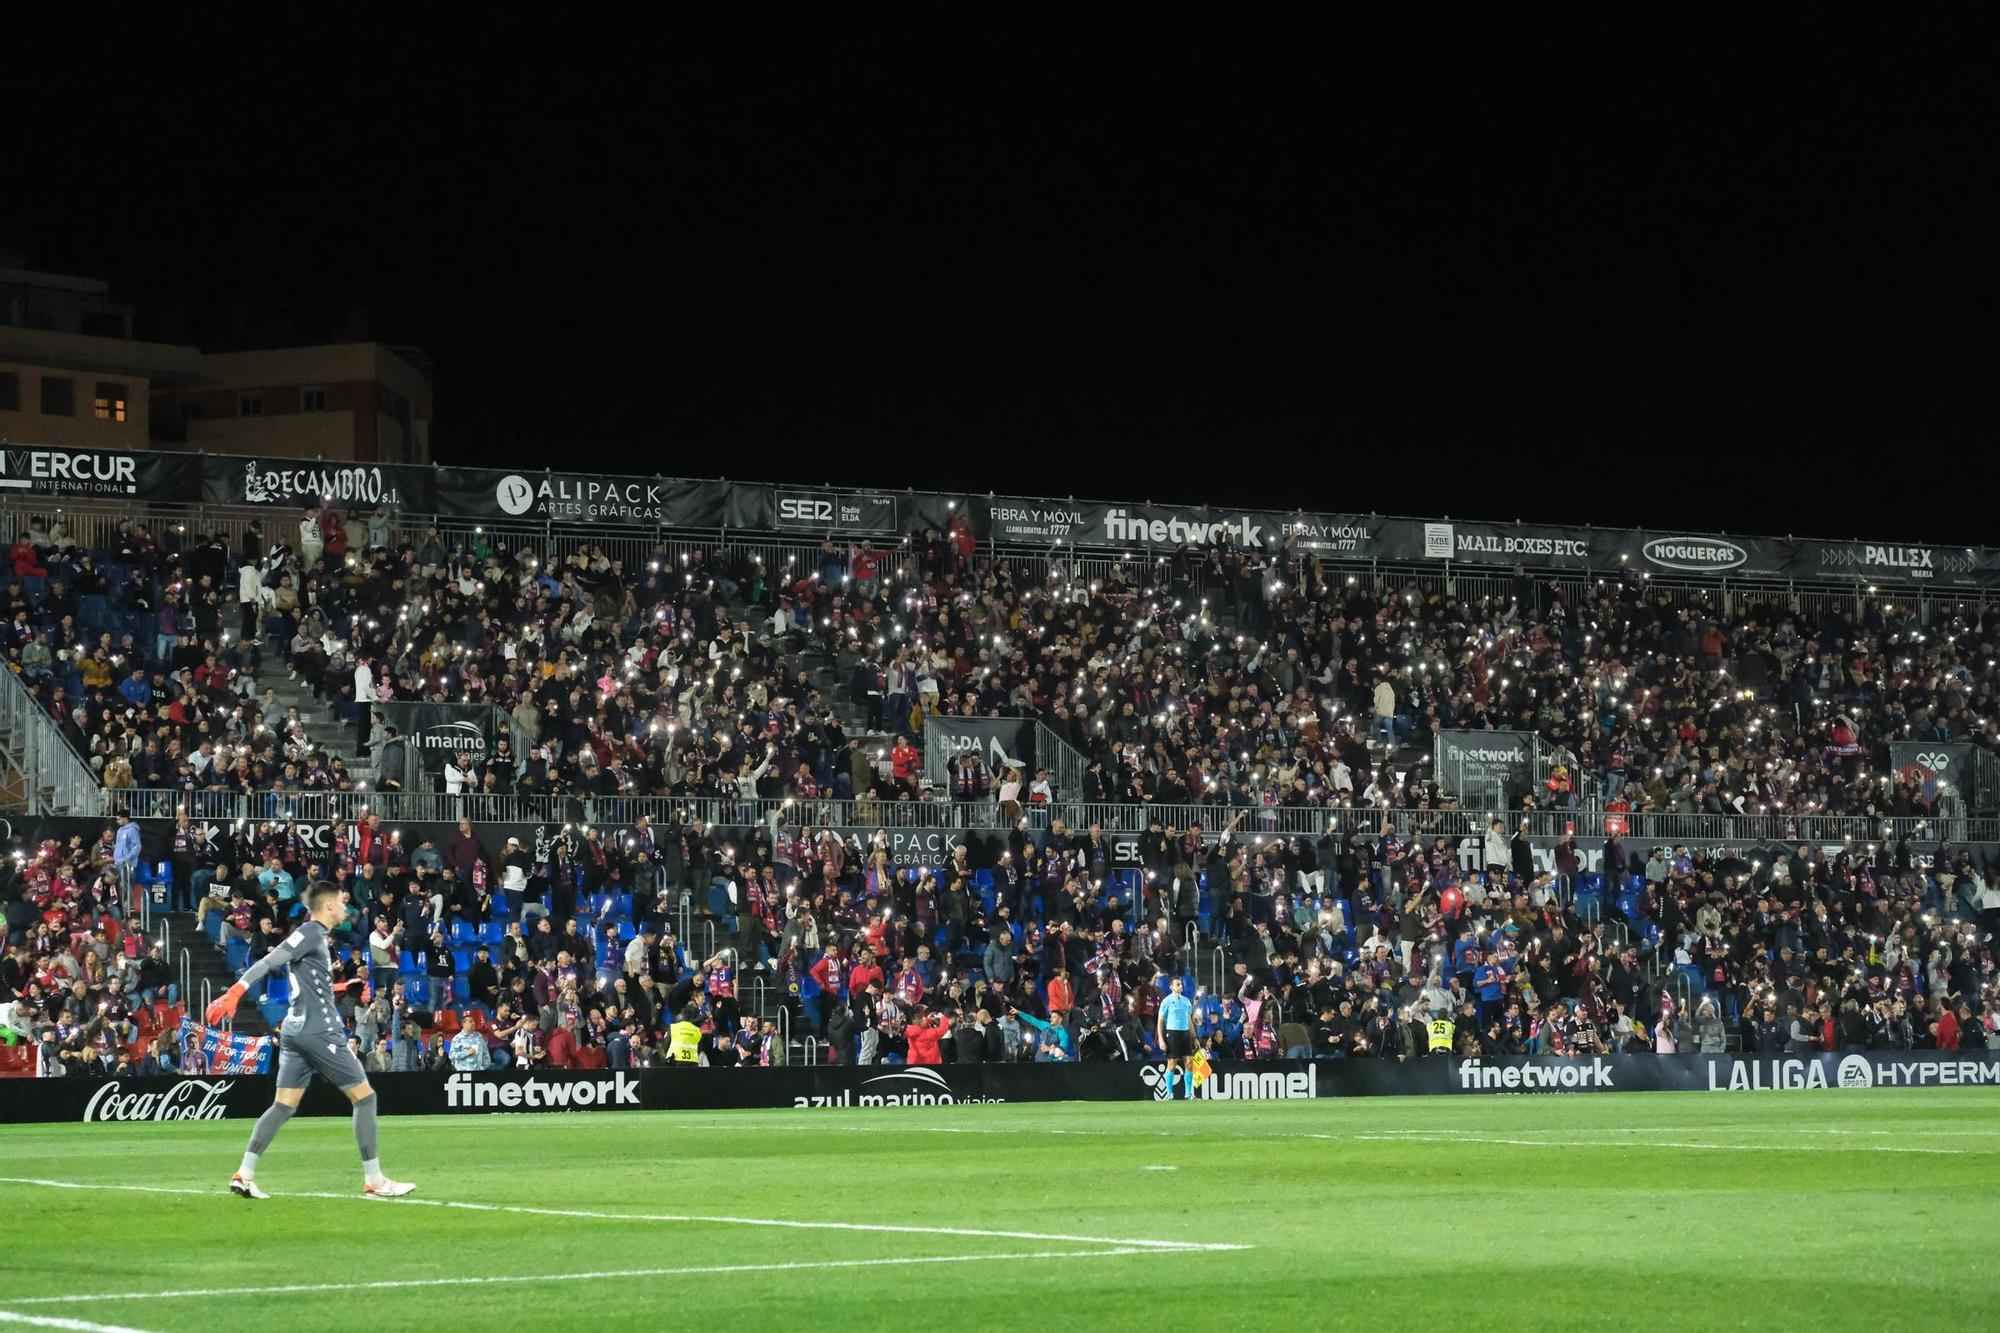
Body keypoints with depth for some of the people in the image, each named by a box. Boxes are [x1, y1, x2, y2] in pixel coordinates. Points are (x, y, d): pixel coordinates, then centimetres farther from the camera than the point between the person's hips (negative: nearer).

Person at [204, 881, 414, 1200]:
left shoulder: (314, 935, 17)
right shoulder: (310, 934, -10)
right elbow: (268, 962, -19)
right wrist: (235, 992, -27)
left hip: (295, 1031, 9)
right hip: (319, 1032, -9)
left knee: (283, 1106, 6)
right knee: (364, 1097, -1)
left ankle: (244, 1175, -3)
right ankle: (374, 1181, 1)